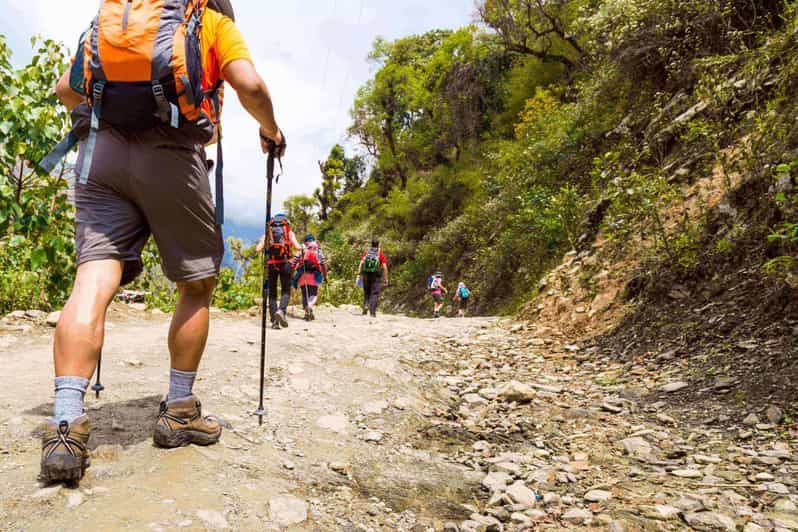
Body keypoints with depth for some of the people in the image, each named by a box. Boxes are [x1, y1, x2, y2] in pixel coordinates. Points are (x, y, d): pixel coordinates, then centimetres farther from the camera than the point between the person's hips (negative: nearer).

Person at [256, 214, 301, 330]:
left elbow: (258, 249, 2)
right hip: (285, 263, -1)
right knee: (286, 291, 8)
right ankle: (281, 310, -19)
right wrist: (299, 249, 18)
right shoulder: (289, 233, 11)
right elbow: (297, 247, -4)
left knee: (272, 293, 9)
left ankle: (274, 320, 2)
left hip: (271, 264, 2)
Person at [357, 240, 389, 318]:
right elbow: (384, 267, -6)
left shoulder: (366, 253, 9)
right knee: (374, 294, 0)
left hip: (366, 275, 3)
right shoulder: (381, 254, 2)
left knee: (366, 292, 18)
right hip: (376, 276, -2)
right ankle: (372, 312, -8)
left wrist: (359, 274, -6)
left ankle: (365, 305, -4)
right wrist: (386, 279, -3)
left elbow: (361, 263, -3)